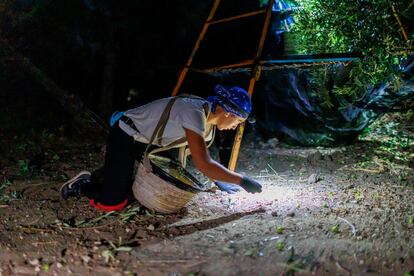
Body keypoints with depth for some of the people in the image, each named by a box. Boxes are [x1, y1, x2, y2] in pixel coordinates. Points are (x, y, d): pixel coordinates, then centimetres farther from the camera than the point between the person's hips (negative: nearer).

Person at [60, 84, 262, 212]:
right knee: (113, 202, -17)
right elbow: (203, 165, -38)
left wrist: (219, 181, -1)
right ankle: (83, 185, 12)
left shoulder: (208, 113, -3)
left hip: (146, 141, 9)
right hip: (125, 138, -9)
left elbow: (203, 156, 10)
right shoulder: (195, 114, -32)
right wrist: (242, 181, -30)